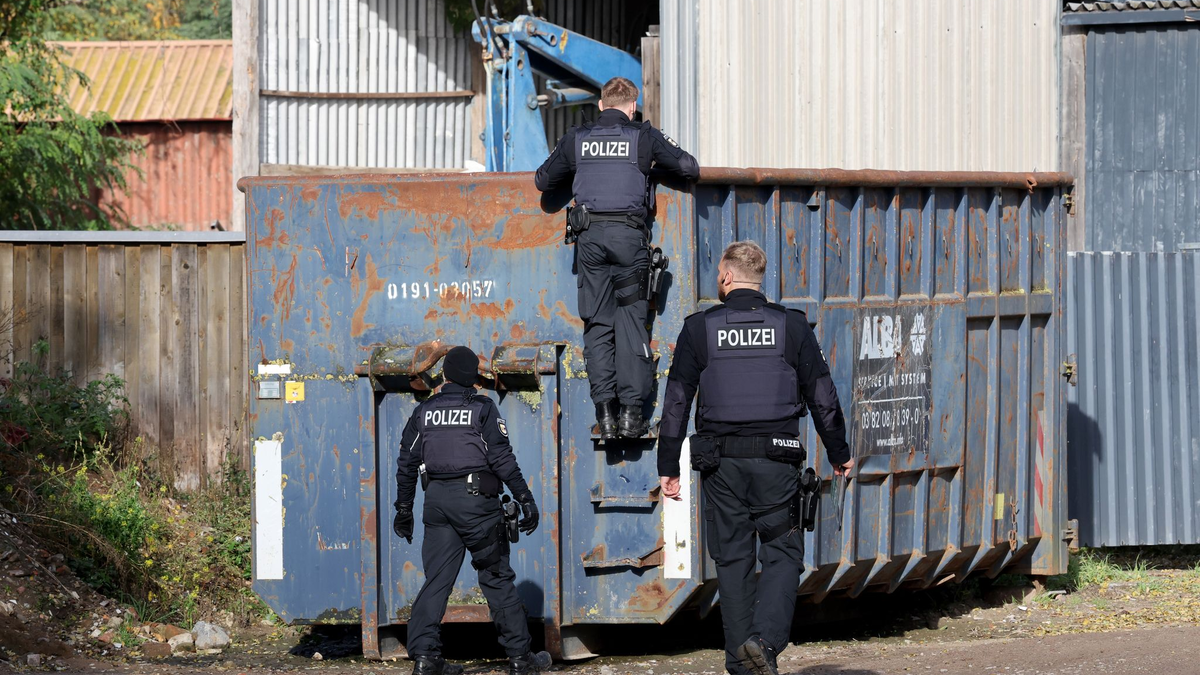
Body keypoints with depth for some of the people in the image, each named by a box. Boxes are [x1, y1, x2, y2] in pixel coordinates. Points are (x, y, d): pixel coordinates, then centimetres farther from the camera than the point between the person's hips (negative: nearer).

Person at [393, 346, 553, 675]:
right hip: (476, 500, -4)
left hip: (437, 500, 4)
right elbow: (502, 459, -9)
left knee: (436, 579, 5)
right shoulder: (483, 409, -3)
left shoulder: (423, 412, 9)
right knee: (498, 577, 3)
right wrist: (526, 499, -5)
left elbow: (407, 463, 12)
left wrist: (404, 509, 19)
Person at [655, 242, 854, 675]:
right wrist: (839, 454, 16)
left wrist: (668, 467, 7)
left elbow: (676, 403, 1)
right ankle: (765, 638, -17)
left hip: (721, 461, 1)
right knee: (783, 554, 5)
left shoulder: (699, 329, 1)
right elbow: (822, 397, 4)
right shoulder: (792, 326, 1)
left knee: (732, 559, 8)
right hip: (776, 460, -1)